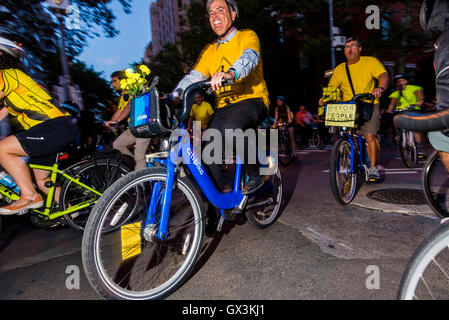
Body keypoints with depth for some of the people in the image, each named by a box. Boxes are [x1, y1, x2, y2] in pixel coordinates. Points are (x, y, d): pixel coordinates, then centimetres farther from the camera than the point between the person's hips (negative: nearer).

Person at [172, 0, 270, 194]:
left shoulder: (247, 36, 6)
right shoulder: (209, 51, 20)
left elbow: (249, 58, -18)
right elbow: (193, 77, 7)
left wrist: (230, 73, -41)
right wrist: (174, 96, -13)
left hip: (252, 100, -5)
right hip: (224, 107, 5)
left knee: (231, 127, -36)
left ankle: (256, 174, -13)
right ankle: (223, 192, 7)